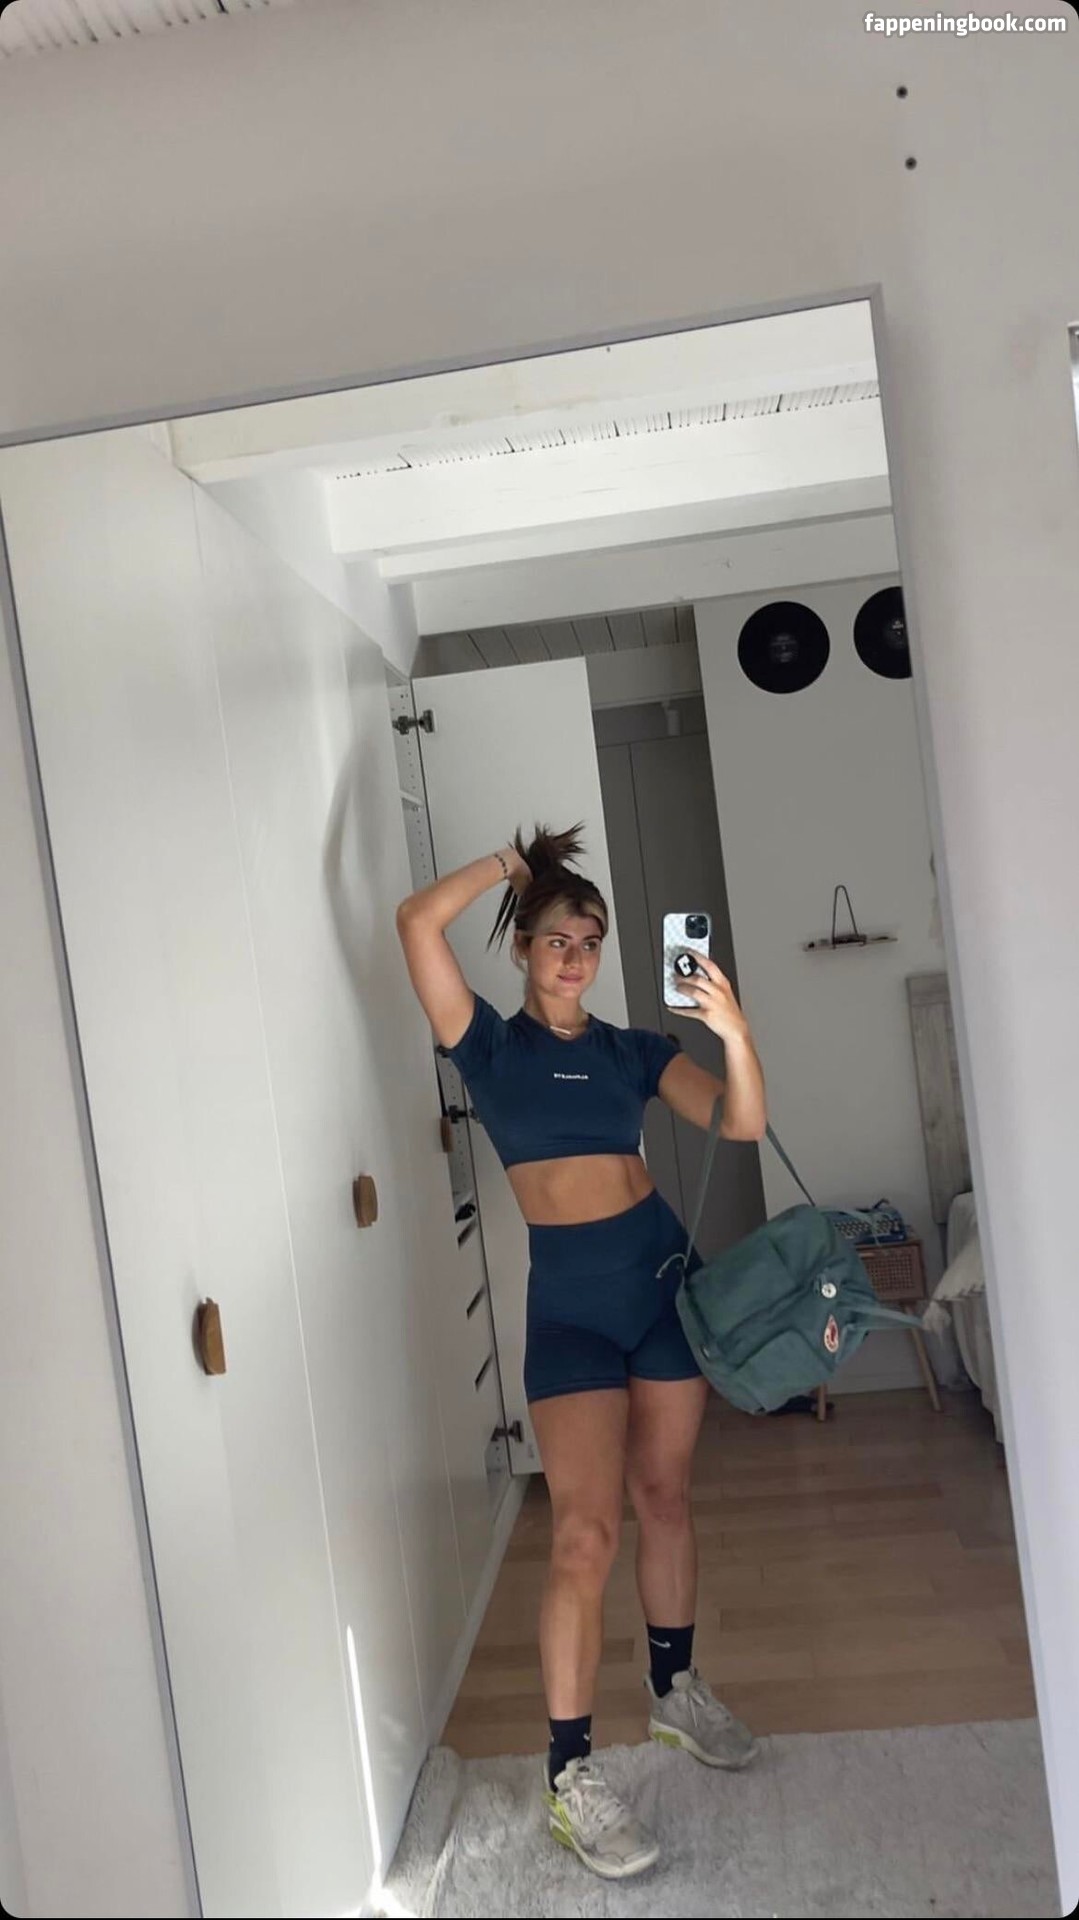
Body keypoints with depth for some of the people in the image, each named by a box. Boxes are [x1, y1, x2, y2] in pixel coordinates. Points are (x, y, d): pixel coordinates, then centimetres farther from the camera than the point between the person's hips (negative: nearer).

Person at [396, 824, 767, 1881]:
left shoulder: (631, 1049, 6)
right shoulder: (489, 1043, -2)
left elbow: (740, 1122, -5)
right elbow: (417, 920, -15)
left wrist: (734, 1032, -22)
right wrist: (508, 862, -3)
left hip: (664, 1275, 4)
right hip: (569, 1302, -4)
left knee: (665, 1495, 16)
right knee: (585, 1533, -9)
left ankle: (674, 1688, 36)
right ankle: (568, 1773, 4)